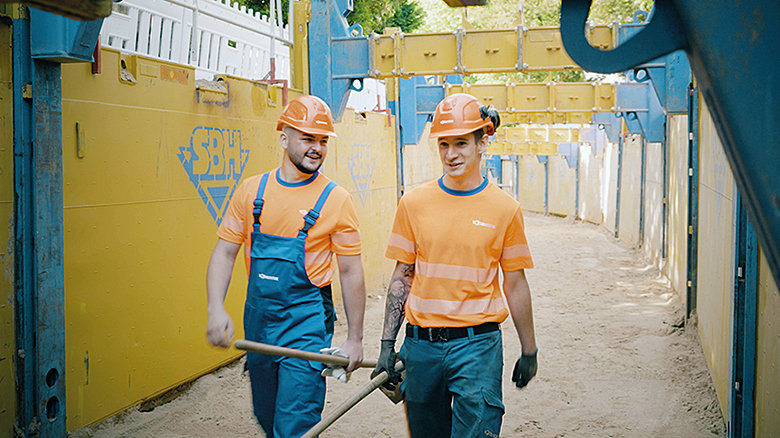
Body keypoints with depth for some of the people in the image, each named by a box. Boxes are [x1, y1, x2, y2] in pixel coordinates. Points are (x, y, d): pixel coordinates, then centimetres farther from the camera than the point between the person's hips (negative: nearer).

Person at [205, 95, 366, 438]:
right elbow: (225, 253, 4)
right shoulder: (252, 190, 2)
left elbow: (351, 272, -4)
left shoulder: (336, 200, -8)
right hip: (258, 319, 4)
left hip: (306, 323, -4)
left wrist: (354, 339, -2)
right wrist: (216, 309, -11)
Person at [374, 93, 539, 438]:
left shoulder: (505, 208, -2)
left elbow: (515, 284, 5)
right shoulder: (414, 203, 2)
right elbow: (402, 277, 6)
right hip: (421, 345, 2)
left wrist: (529, 351, 10)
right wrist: (387, 345, 3)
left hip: (477, 344, -2)